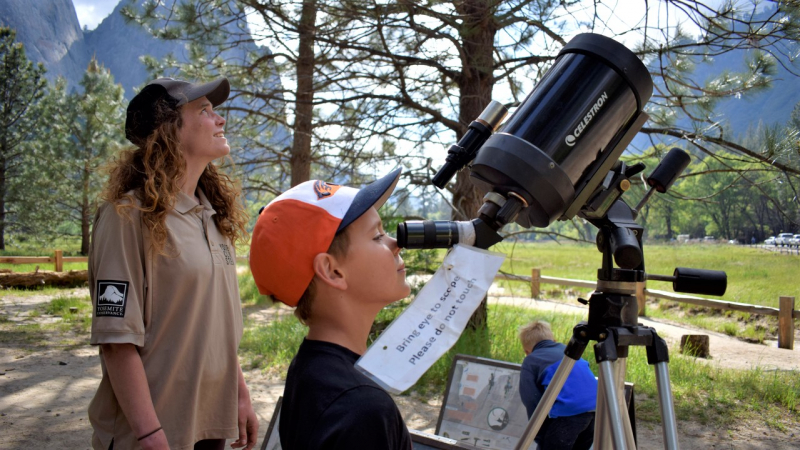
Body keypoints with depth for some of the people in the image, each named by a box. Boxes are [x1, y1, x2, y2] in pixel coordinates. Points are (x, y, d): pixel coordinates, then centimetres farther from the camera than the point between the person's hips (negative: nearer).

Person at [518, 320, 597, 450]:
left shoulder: (530, 362, 13)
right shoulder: (566, 349, 30)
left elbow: (533, 403, 3)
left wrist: (541, 439, 11)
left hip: (570, 410, -7)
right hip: (598, 406, 7)